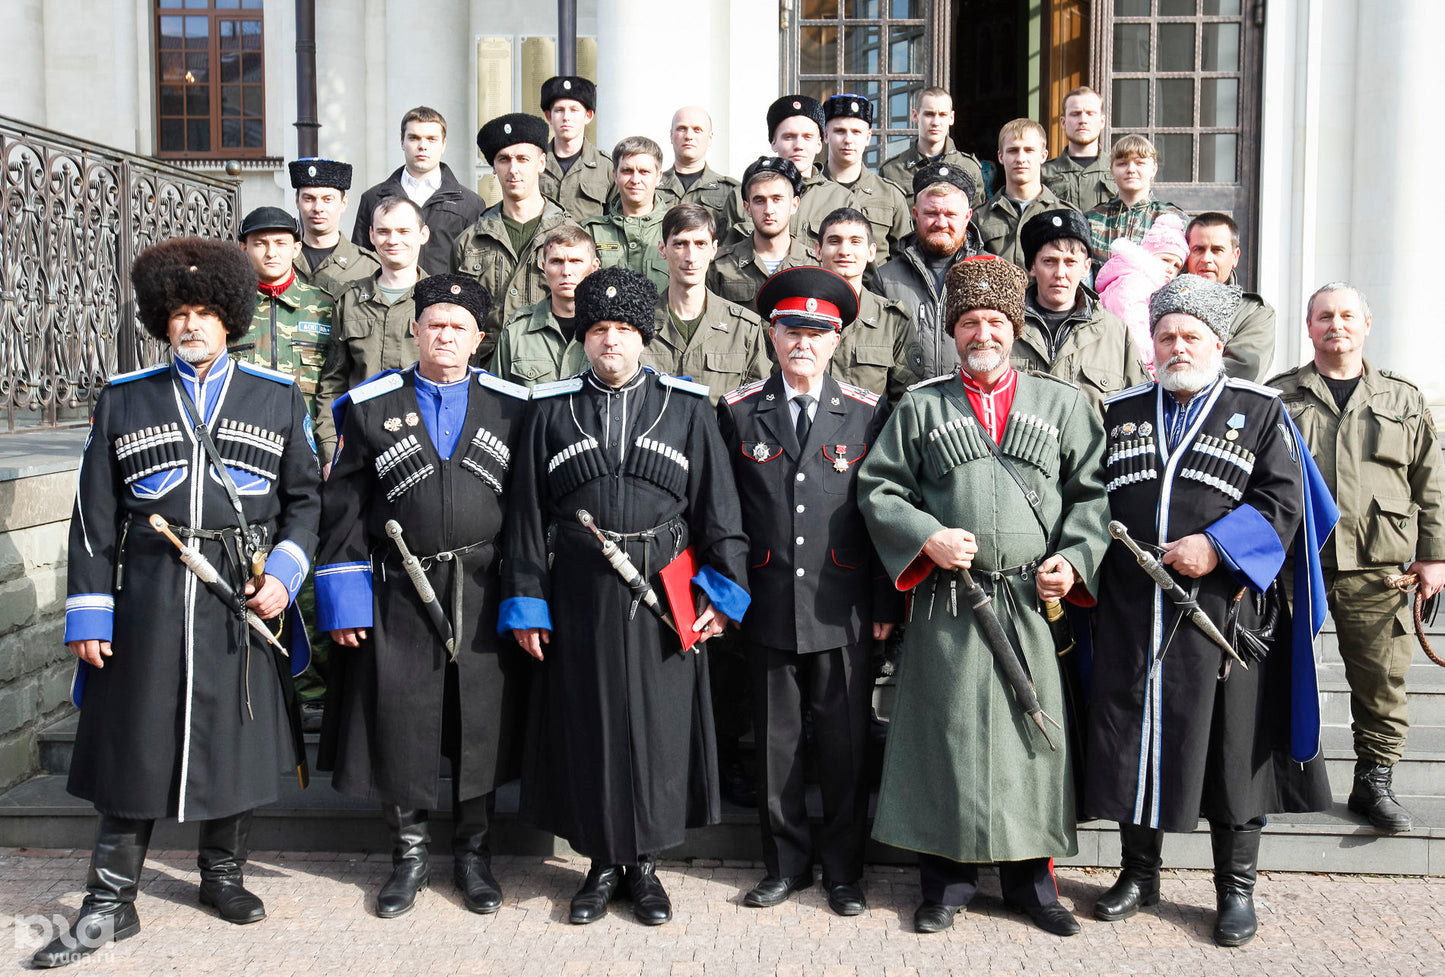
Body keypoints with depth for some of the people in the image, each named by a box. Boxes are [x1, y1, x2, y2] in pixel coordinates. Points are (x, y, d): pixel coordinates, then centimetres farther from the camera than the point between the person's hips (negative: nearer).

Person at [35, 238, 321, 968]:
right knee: (132, 741, 2)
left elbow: (305, 497, 9)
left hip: (242, 600, 0)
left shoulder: (278, 398, 8)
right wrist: (89, 612, 0)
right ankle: (110, 902, 13)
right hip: (146, 599, 0)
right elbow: (95, 515, 6)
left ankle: (223, 874, 27)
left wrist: (284, 573, -6)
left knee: (234, 735, 8)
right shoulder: (123, 399, 8)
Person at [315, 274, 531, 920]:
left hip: (484, 596, 1)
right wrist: (344, 598, -2)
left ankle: (473, 852, 24)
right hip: (397, 596, 0)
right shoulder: (370, 406, 4)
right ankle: (410, 854, 23)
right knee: (398, 725, 4)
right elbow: (343, 508, 3)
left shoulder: (512, 406, 5)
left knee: (483, 724, 7)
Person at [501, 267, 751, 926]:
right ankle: (602, 864, 23)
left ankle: (644, 863, 23)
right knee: (588, 729, 7)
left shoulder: (687, 409, 4)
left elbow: (718, 508, 3)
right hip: (580, 598, 1)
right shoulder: (550, 412, 6)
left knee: (658, 728, 5)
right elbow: (527, 514, 5)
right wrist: (526, 602, 1)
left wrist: (723, 589, -4)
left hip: (663, 599, 0)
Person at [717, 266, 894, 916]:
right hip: (767, 609, 1)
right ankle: (785, 863, 25)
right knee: (776, 741, 9)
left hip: (843, 611, -1)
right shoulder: (738, 411, 5)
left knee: (845, 743, 6)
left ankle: (843, 868, 22)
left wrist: (885, 604, 1)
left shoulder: (869, 413, 3)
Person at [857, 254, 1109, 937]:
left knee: (1033, 730, 4)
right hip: (946, 604, -1)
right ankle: (946, 879, 17)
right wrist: (926, 537, -9)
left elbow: (1090, 493, 10)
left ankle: (1031, 877, 20)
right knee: (946, 732, 3)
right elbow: (878, 489, 6)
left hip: (1032, 600, 1)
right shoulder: (920, 406, 8)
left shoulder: (1062, 404, 11)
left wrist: (1074, 557, -5)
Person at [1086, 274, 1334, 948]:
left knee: (1232, 748, 3)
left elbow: (1283, 501, -3)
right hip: (1132, 615, 3)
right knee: (1132, 741, 7)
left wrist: (1219, 546, -15)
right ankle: (1140, 873, 24)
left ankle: (1236, 888, 18)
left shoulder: (1260, 412, 5)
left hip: (1224, 609, -2)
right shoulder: (1119, 413, 14)